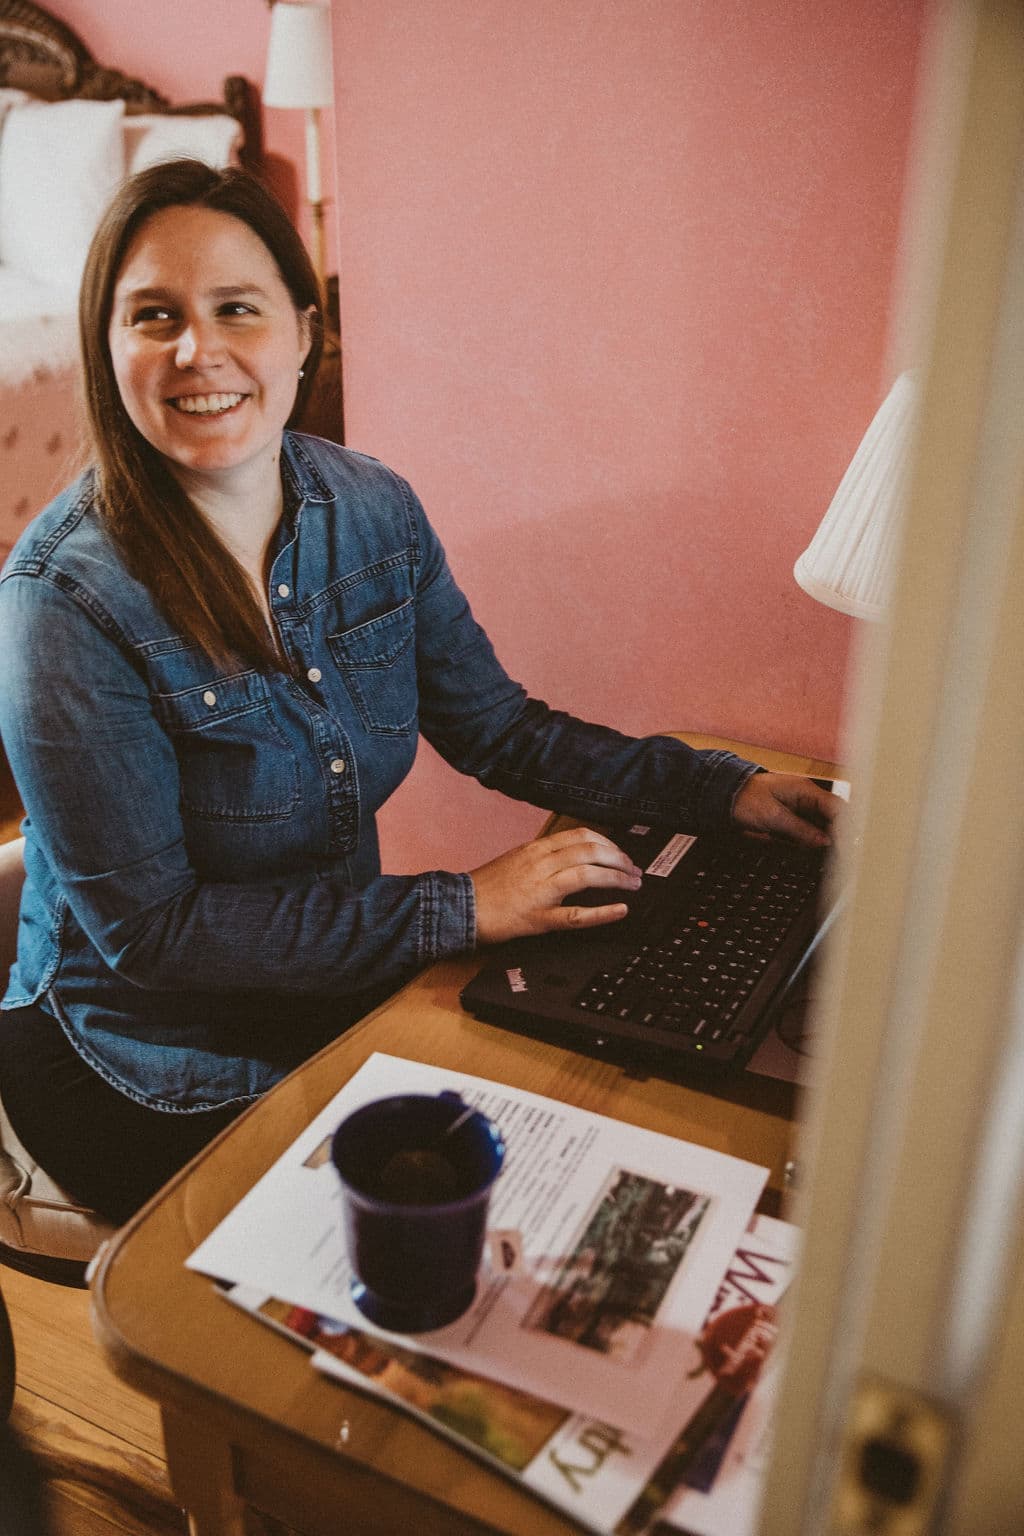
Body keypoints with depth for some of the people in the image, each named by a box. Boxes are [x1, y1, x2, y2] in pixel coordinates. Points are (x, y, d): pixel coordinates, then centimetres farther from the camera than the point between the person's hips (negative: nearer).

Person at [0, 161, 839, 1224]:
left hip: (344, 988, 5)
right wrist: (462, 909, -25)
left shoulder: (373, 509, -5)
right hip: (154, 1075, -5)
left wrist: (723, 790, -7)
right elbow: (149, 928, -22)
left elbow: (496, 728, 3)